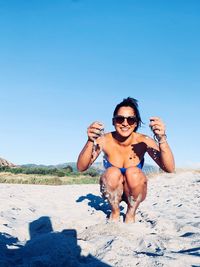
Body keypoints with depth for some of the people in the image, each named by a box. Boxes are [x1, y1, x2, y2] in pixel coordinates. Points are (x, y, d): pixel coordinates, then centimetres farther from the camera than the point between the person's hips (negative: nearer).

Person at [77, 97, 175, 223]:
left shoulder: (143, 141, -19)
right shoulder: (104, 140, -17)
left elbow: (169, 169, -28)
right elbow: (81, 167, -26)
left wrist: (162, 139, -43)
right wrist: (90, 141, -42)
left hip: (135, 192, 0)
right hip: (112, 191, 0)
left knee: (133, 172, -29)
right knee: (112, 172, -29)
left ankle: (131, 215, -6)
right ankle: (115, 213, -3)